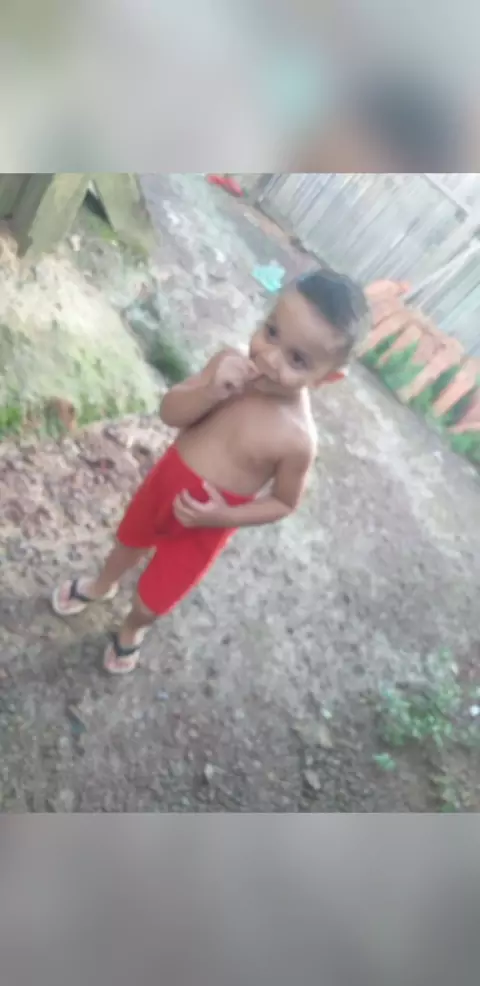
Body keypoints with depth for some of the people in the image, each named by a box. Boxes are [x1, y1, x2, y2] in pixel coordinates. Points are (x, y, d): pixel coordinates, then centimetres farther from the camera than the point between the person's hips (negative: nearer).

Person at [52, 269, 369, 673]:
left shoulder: (299, 438, -30)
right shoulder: (232, 365, -22)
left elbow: (284, 502, -15)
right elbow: (170, 412, -18)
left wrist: (224, 516, -27)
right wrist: (211, 392, -36)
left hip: (203, 525, -3)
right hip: (165, 480, 3)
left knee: (154, 598, 18)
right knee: (130, 541, 32)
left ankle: (133, 629, 56)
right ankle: (101, 586, 67)